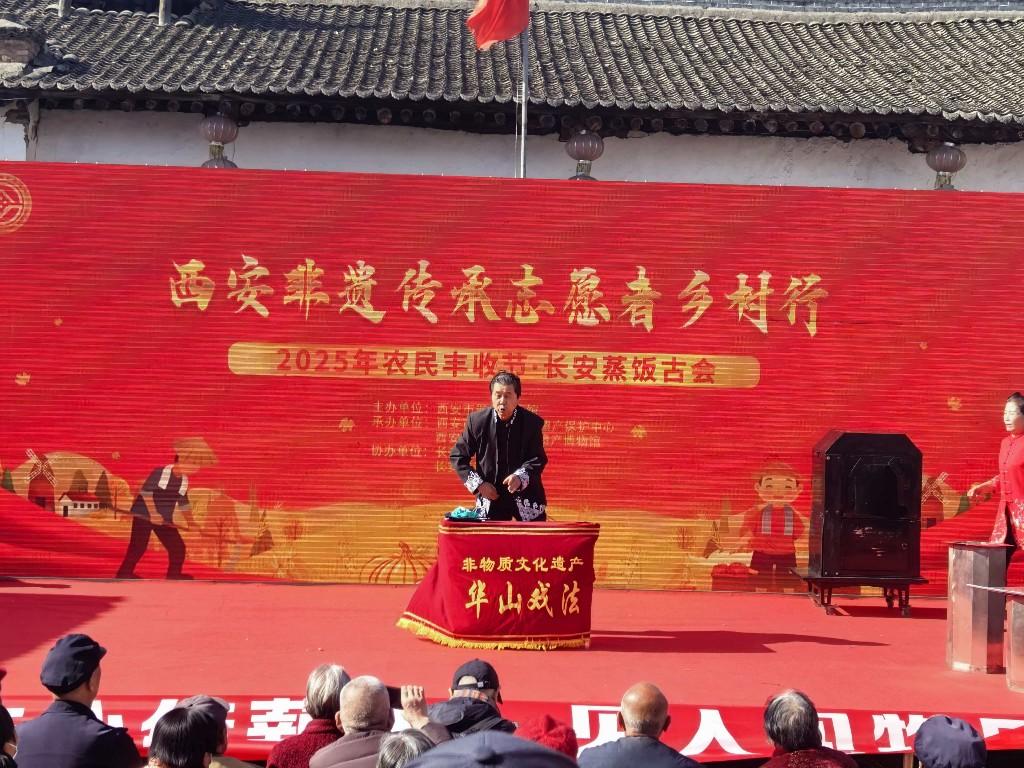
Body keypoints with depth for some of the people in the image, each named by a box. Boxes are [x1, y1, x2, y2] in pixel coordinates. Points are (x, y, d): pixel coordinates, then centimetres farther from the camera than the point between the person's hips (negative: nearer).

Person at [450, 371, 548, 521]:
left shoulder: (532, 422, -10)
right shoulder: (477, 420, -9)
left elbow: (538, 459, -7)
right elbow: (458, 456, -1)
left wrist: (520, 477, -27)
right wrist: (478, 484, -11)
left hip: (526, 495, 0)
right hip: (491, 496, 0)